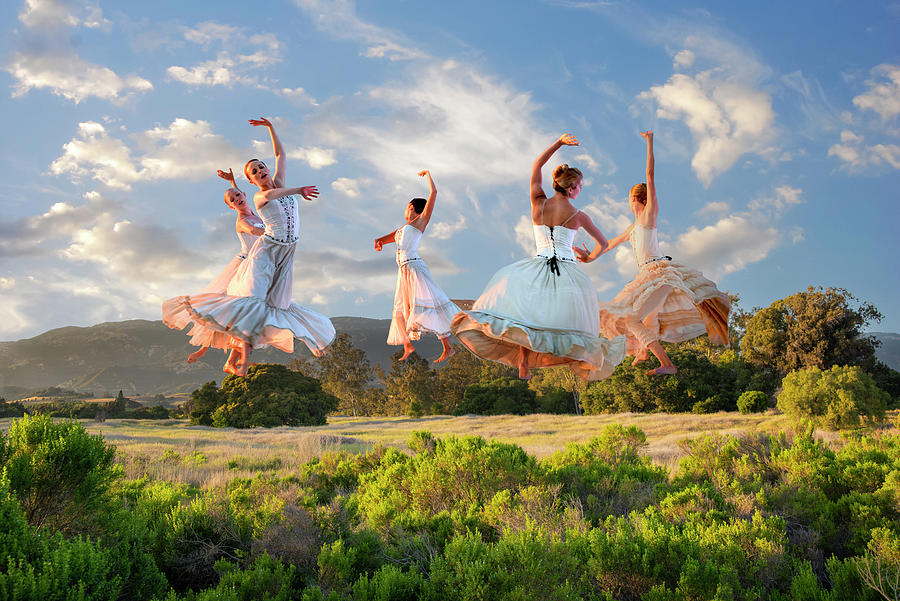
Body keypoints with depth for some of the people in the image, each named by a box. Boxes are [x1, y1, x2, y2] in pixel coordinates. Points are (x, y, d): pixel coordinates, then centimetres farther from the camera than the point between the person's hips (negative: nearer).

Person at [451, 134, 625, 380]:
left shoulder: (538, 203, 0)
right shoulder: (578, 216, 0)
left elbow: (536, 166, 14)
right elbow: (603, 243, 16)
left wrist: (558, 142, 14)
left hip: (537, 271, 1)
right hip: (569, 272, -1)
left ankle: (524, 362, -8)